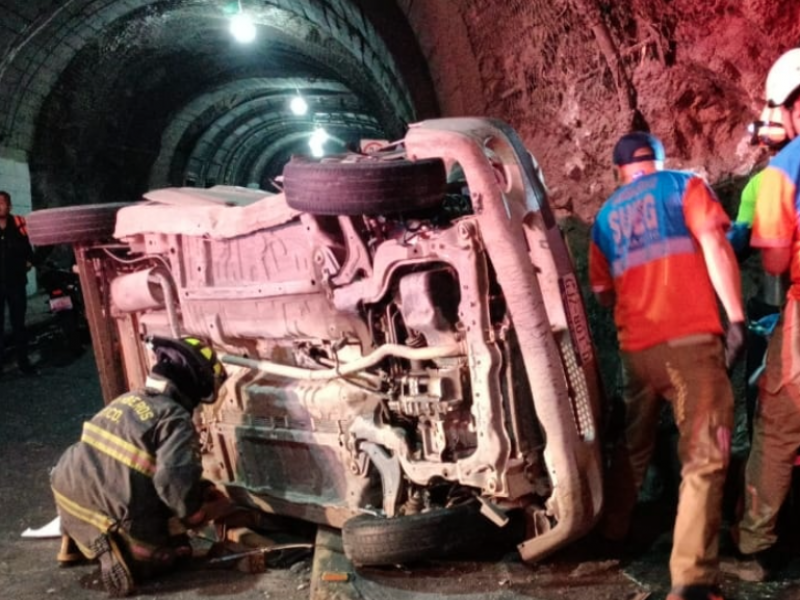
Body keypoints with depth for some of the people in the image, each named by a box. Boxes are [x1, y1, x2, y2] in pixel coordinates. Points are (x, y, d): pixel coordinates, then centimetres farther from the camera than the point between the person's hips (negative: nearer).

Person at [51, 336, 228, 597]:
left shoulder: (127, 399, 11)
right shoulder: (176, 420, -12)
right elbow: (175, 480, -26)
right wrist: (194, 515, -5)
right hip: (120, 521, -8)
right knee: (155, 560, 17)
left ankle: (75, 544, 26)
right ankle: (116, 553, -10)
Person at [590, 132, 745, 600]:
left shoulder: (606, 217, 19)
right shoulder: (684, 186, 6)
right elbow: (714, 244, -9)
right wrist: (737, 318, -11)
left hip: (635, 348, 5)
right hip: (690, 340, -5)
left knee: (633, 446, 23)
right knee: (704, 459, -6)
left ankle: (614, 531, 34)